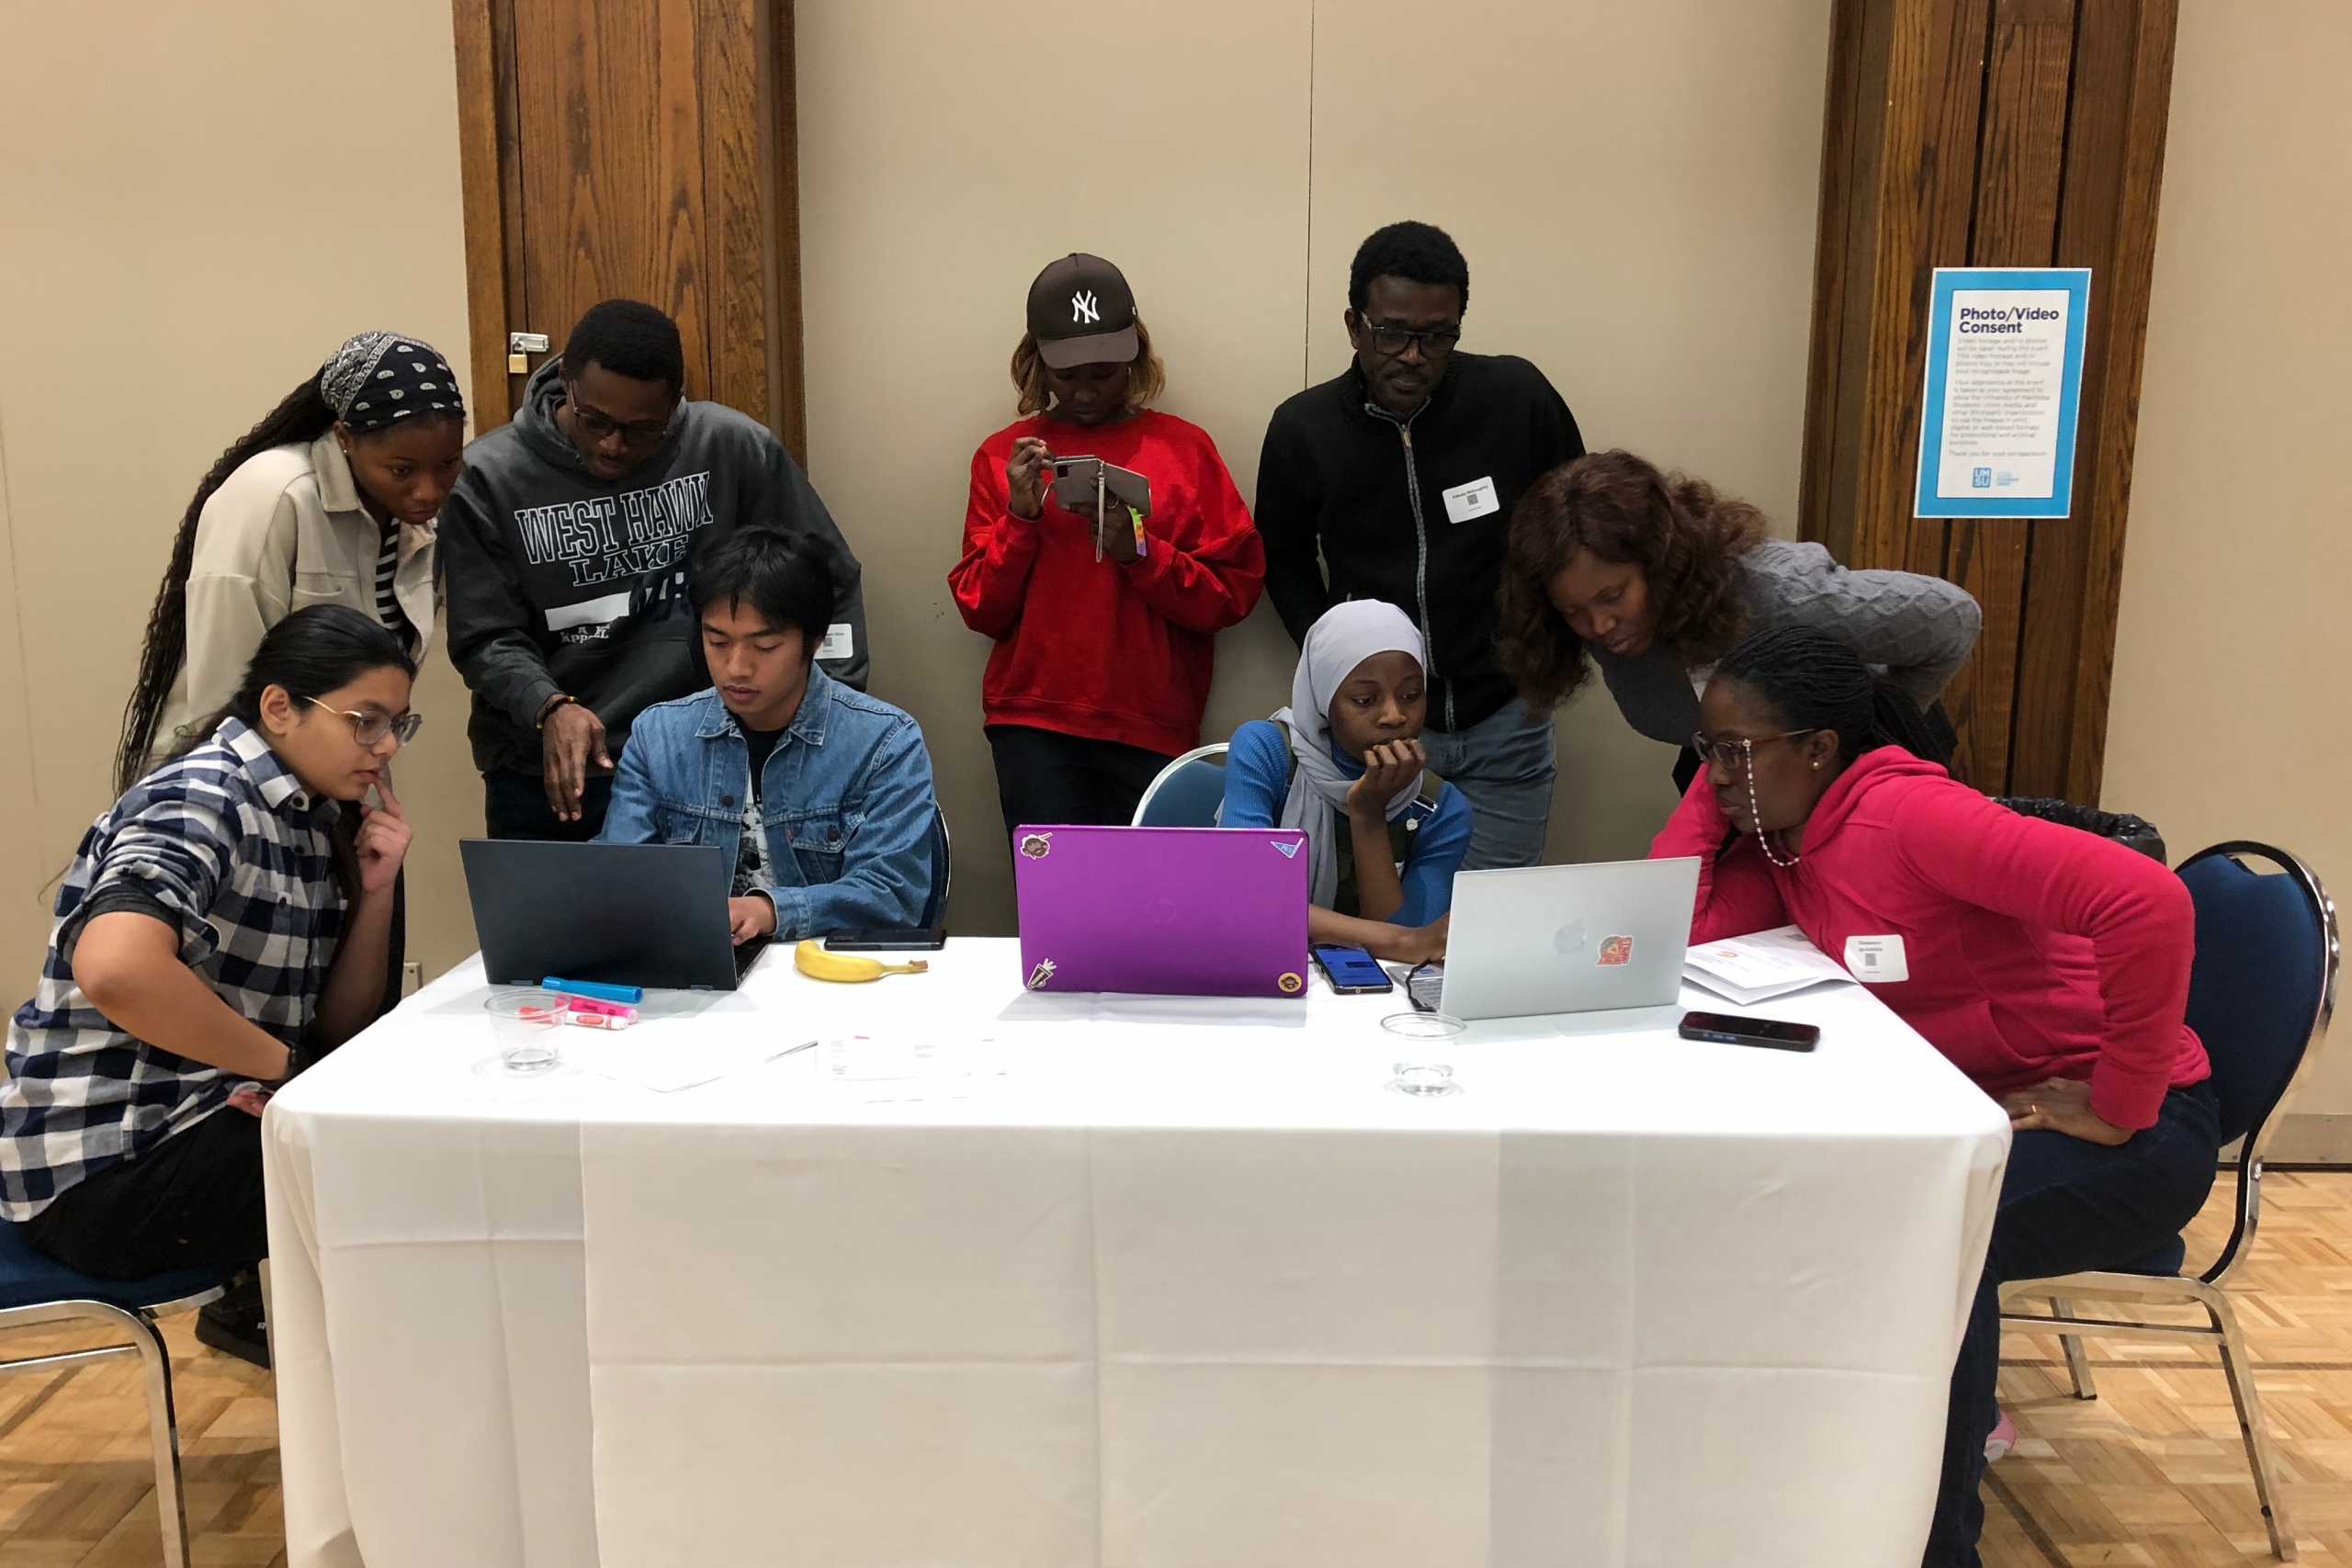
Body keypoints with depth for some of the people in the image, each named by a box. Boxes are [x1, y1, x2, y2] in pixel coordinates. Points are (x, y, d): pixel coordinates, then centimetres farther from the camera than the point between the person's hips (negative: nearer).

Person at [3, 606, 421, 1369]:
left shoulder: (314, 815, 6)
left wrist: (375, 890, -8)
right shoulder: (200, 802, -18)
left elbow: (337, 1023, 8)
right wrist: (287, 1066, -25)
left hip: (212, 1113, 9)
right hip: (106, 1159, -9)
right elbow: (115, 968, -39)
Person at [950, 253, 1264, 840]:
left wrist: (1137, 550, -13)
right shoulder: (1004, 455, 9)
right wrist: (1021, 515, -8)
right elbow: (980, 610, 6)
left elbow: (1235, 590, 0)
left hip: (1152, 725, 0)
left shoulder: (1185, 448, 6)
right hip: (1033, 721, 1)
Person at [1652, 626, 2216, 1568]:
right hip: (1979, 1107, 8)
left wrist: (2120, 1107, -25)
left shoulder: (1906, 811, -24)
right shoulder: (1779, 835, 3)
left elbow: (2148, 900, -33)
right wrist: (1717, 781, -8)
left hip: (2125, 1129, -8)